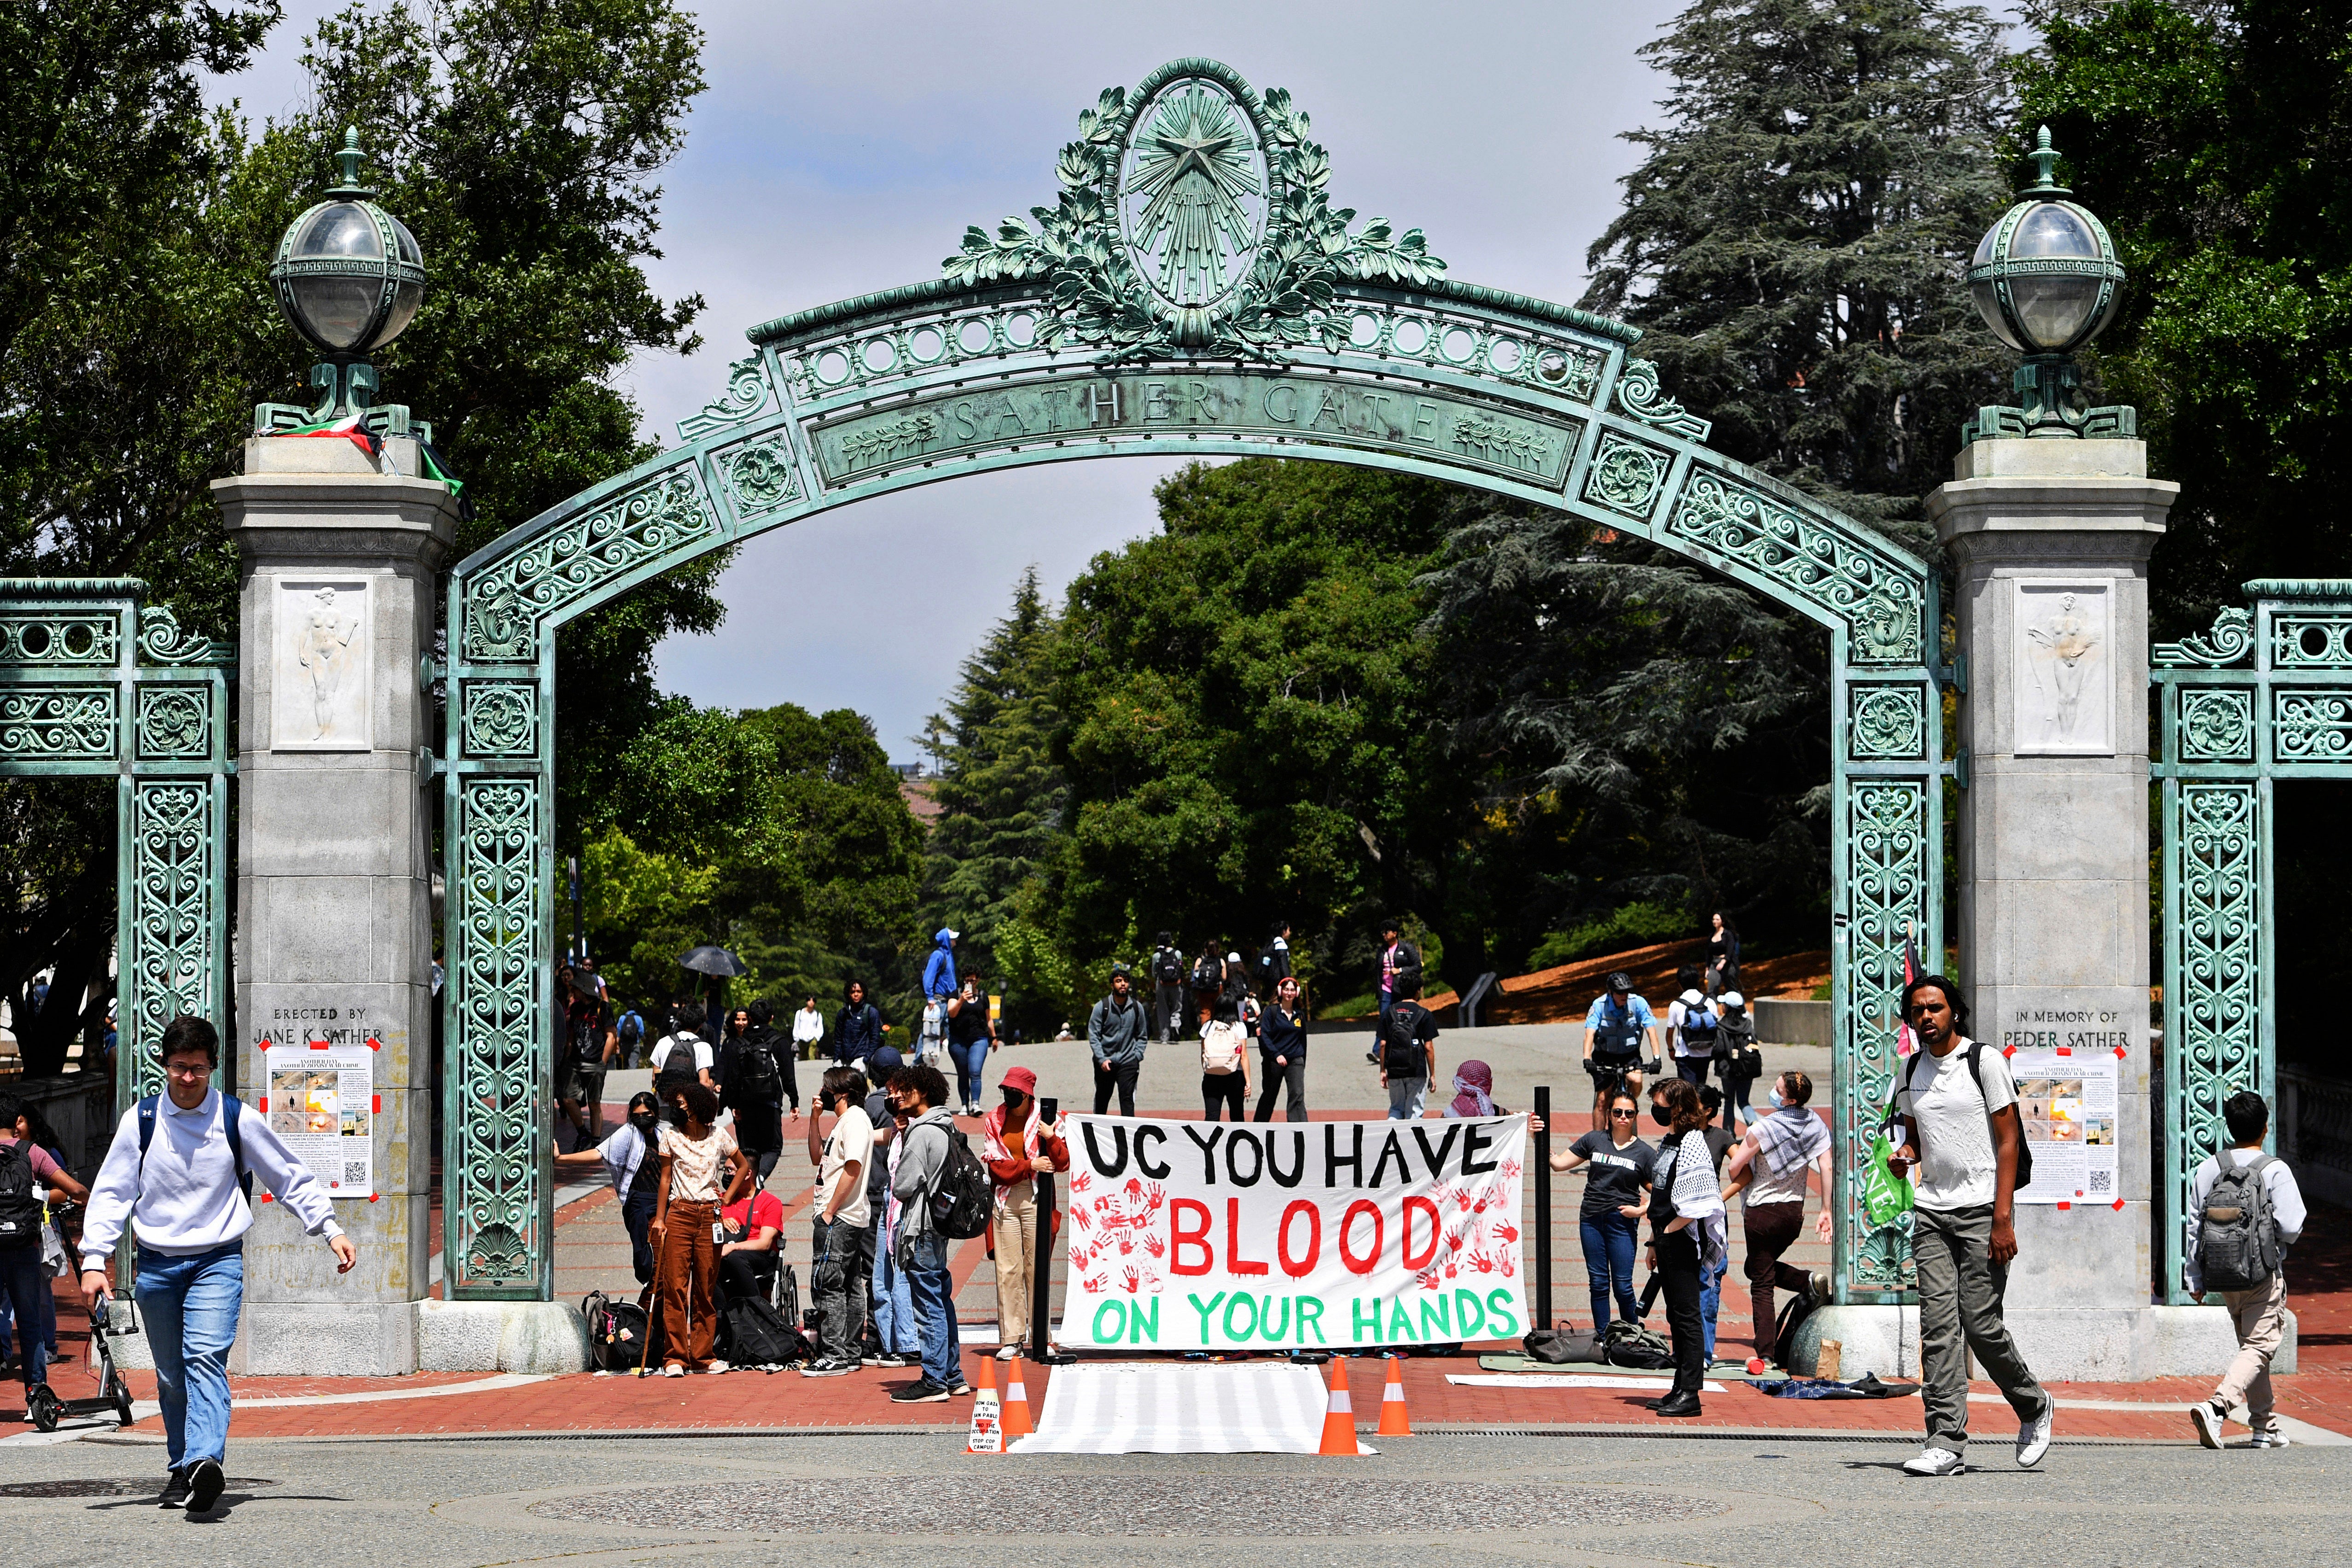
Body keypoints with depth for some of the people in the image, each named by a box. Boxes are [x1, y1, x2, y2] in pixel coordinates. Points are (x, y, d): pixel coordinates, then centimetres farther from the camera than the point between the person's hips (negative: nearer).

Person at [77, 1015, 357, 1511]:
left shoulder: (238, 1120, -2)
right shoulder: (140, 1120, 1)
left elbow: (291, 1178, 8)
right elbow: (111, 1192, 4)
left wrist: (330, 1231, 5)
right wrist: (94, 1260, -5)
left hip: (218, 1261, -3)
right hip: (156, 1265, 3)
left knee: (206, 1357, -22)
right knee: (170, 1375, 7)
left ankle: (205, 1463, -37)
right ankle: (181, 1471, 20)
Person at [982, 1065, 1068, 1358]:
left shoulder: (1043, 1120, 4)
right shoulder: (994, 1121, 9)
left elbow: (1062, 1164, 0)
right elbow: (996, 1165, 0)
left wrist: (1051, 1138, -17)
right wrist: (1030, 1165, -11)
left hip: (1036, 1199, -1)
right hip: (1004, 1200, 2)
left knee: (1037, 1268, -3)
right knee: (1008, 1270, -2)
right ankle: (1011, 1338, 0)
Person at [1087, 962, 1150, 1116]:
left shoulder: (1136, 1007, 6)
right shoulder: (1102, 1007, -2)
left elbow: (1142, 1036, 15)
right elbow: (1093, 1036, -3)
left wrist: (1137, 1057, 1)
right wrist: (1102, 1060, -13)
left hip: (1128, 1062, 0)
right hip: (1105, 1062, 0)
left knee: (1127, 1098, -11)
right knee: (1102, 1099, 9)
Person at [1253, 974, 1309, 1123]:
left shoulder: (1300, 1015, 10)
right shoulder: (1271, 1012, -2)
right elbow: (1264, 1035, -10)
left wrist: (1303, 1063, 18)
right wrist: (1276, 1055, -20)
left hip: (1295, 1060, 2)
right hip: (1273, 1062, -2)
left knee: (1297, 1095, -13)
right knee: (1269, 1096, 10)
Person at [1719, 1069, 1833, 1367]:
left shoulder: (1764, 1129, -17)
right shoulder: (1816, 1125, -1)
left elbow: (1734, 1168, -10)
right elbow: (1826, 1169, -3)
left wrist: (1734, 1189, 12)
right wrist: (1826, 1211, 2)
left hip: (1762, 1211, -6)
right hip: (1794, 1210, 6)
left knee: (1761, 1283, 1)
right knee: (1756, 1268, 26)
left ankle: (1765, 1353, -3)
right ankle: (1811, 1282, 4)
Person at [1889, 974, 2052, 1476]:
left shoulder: (1986, 1062, -4)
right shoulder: (1911, 1071, 13)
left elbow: (2008, 1140, -7)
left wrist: (2003, 1218, -14)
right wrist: (1903, 1155, 0)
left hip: (1982, 1208, -5)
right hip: (1931, 1209, 5)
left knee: (1981, 1323, -7)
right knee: (1939, 1326, -4)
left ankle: (2034, 1407, 18)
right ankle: (1947, 1443, -6)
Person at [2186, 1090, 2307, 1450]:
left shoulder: (2208, 1169, 2)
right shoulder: (2275, 1171, -11)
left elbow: (2196, 1227, 4)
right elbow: (2291, 1227, -15)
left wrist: (2195, 1280, 11)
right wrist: (2283, 1239, 10)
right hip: (2265, 1273, -5)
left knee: (2252, 1345, 19)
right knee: (2260, 1346, -5)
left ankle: (2265, 1426, 25)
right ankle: (2217, 1407, -27)